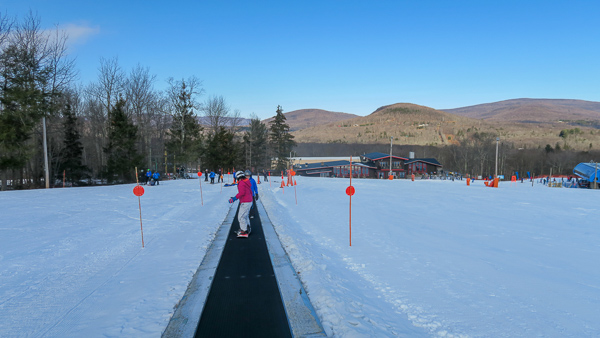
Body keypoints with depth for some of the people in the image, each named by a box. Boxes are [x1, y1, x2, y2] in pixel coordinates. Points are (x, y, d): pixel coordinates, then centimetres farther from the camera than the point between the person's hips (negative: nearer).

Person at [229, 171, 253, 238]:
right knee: (245, 216, 23)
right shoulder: (247, 182, 14)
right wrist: (251, 200, 32)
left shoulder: (241, 183, -13)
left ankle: (244, 232, -6)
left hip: (245, 203, -10)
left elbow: (242, 192, -26)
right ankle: (247, 229, 34)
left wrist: (235, 198, -27)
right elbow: (250, 192, 21)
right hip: (249, 201, 10)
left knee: (241, 217, -7)